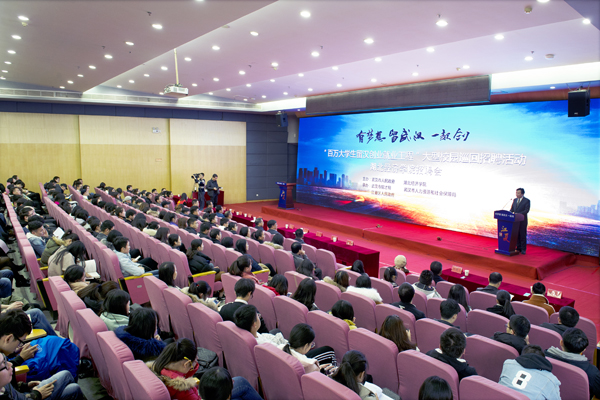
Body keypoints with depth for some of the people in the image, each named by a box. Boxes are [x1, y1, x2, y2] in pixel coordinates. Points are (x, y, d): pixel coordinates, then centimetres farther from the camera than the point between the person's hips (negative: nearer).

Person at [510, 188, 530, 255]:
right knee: (517, 235, 8)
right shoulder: (515, 200, 12)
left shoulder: (527, 201, -6)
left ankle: (523, 249, 6)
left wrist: (518, 214, -26)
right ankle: (518, 248, 17)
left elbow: (526, 211, -15)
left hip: (522, 221, -5)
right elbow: (512, 209, 14)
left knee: (523, 235, -1)